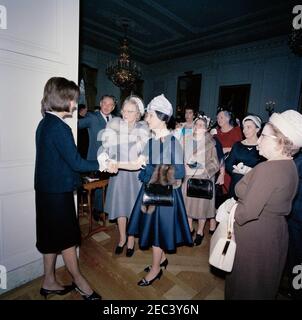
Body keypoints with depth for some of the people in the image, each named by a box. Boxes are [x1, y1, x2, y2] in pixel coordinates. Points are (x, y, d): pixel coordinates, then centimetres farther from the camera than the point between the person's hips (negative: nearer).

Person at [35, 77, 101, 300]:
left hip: (46, 189, 9)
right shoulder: (59, 127, -21)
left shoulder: (45, 123, 8)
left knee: (51, 237, 19)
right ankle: (79, 281, 29)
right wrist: (103, 164, -9)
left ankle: (49, 283, 36)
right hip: (58, 192, -9)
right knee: (67, 239, 8)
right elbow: (76, 162, -22)